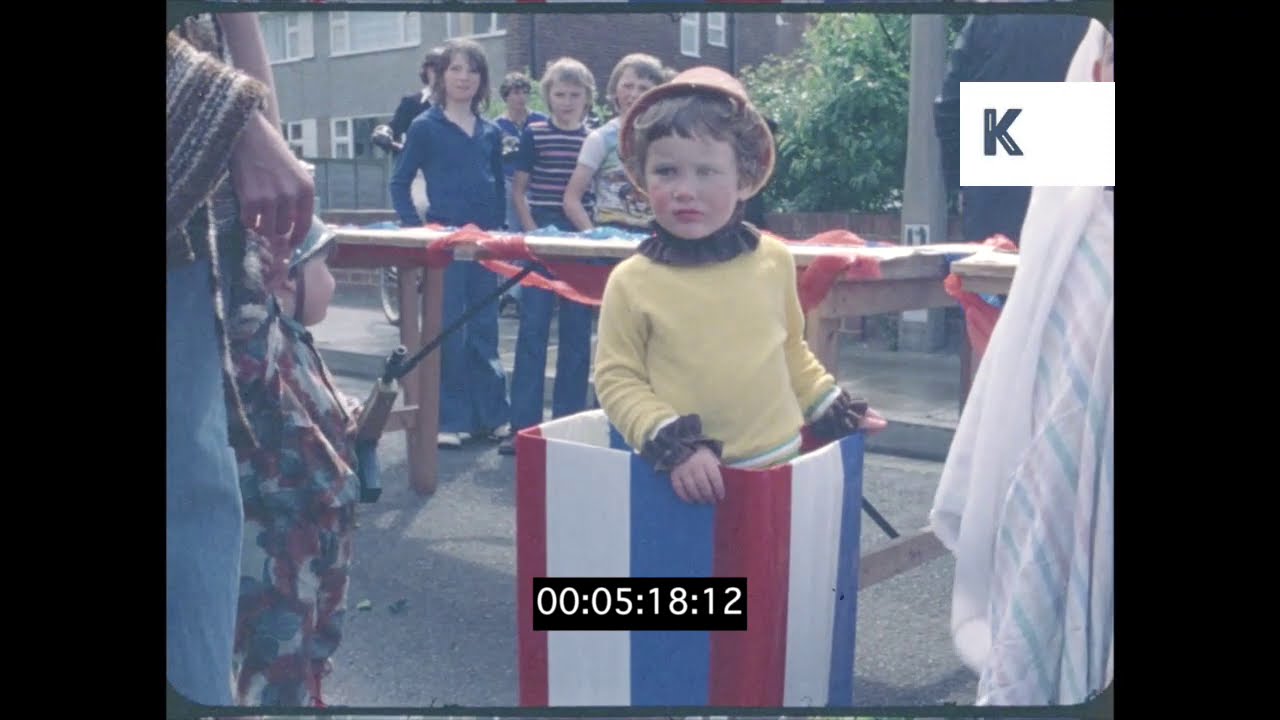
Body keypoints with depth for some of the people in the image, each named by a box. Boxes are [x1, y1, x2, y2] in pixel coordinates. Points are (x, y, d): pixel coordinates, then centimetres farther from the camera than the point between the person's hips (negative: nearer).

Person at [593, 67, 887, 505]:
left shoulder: (774, 260, 0)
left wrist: (833, 412, 15)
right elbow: (617, 380, -5)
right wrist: (671, 446, -15)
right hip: (690, 480, -3)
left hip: (780, 463, 3)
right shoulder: (631, 283, -9)